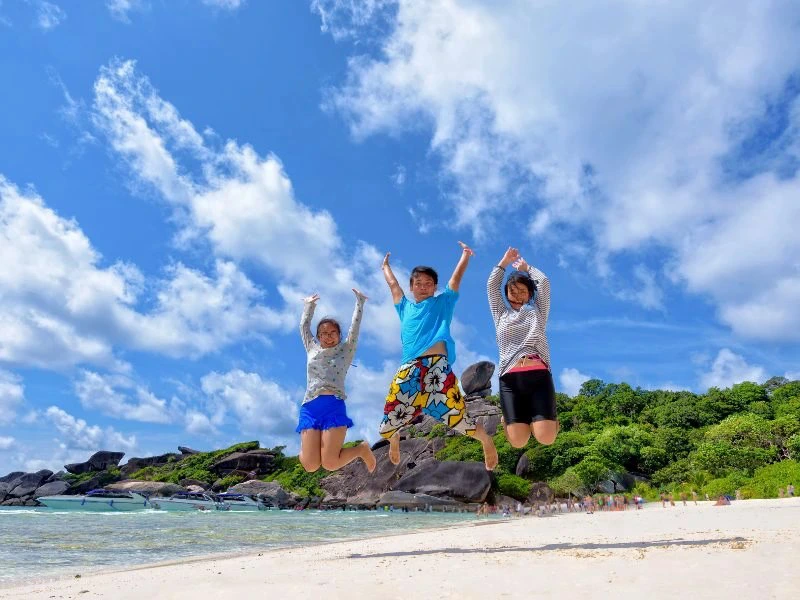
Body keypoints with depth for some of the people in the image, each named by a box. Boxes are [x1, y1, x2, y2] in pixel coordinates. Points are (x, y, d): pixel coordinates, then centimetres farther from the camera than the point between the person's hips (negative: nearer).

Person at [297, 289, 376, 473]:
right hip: (310, 407, 3)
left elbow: (355, 325, 16)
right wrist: (309, 305, 38)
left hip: (334, 406, -2)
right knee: (310, 466, -11)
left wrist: (359, 301, 23)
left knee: (330, 464, -15)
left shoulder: (345, 350, 15)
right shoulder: (312, 350, 21)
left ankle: (362, 449, 15)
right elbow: (304, 326, 29)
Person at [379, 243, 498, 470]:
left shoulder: (442, 303, 21)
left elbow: (456, 277, 19)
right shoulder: (405, 308, 28)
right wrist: (385, 266, 53)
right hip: (408, 370, 3)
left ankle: (486, 440, 20)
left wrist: (466, 255, 15)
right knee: (387, 426, 1)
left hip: (437, 365, -3)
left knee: (458, 419, -11)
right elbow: (393, 284, 40)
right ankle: (395, 439, 38)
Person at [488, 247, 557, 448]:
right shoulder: (501, 315, 24)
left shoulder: (537, 313, 22)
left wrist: (525, 267, 32)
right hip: (510, 379, 0)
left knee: (546, 438, -14)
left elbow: (543, 282, 17)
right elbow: (491, 285, 20)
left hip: (539, 375, 0)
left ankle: (549, 416, 21)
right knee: (518, 441, -12)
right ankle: (512, 417, 23)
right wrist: (505, 261, 29)